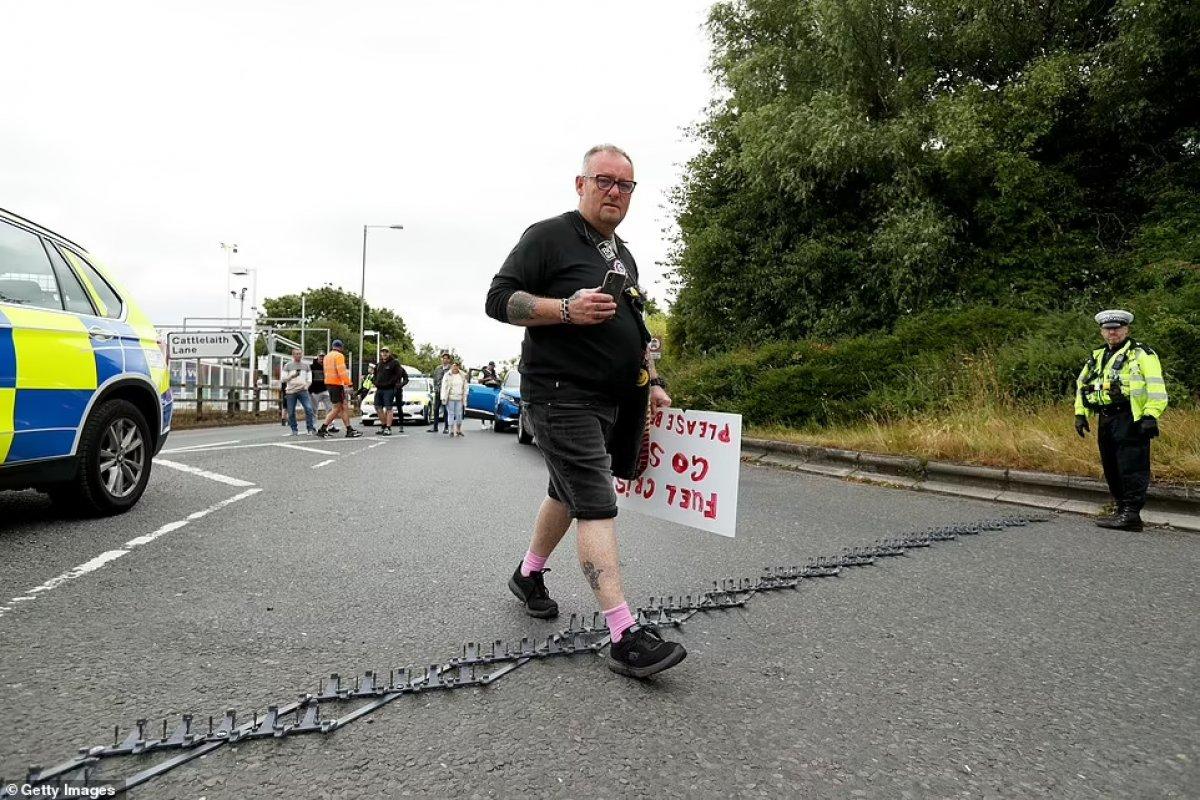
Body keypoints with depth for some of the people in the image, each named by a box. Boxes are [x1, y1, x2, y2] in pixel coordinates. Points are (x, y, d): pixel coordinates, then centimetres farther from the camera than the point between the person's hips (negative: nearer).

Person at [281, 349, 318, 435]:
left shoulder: (306, 366, 14)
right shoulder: (287, 366, 8)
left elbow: (309, 379, 17)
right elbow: (283, 378, 3)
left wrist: (306, 385, -1)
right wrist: (292, 375, -12)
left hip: (303, 391, 1)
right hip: (290, 392, -1)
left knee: (309, 409, -15)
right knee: (291, 412, 1)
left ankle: (310, 429, -9)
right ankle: (294, 430, 14)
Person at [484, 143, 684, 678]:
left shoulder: (623, 256, 20)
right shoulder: (550, 236, -5)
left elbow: (635, 331, 27)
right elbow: (499, 299, -12)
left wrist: (653, 382, 16)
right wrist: (567, 308, -24)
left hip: (606, 400, 9)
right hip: (560, 396, -9)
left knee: (569, 492, 19)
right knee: (597, 506, -15)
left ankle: (528, 575, 41)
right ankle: (625, 638, -16)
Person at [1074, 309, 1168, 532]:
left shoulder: (1141, 354, -2)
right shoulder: (1097, 357, 20)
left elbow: (1156, 387, -11)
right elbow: (1081, 384, 28)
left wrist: (1151, 416, -20)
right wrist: (1080, 413, 19)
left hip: (1130, 421, -8)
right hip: (1106, 421, 8)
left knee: (1131, 468, -8)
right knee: (1111, 470, 11)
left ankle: (1131, 515, -7)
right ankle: (1122, 510, 20)